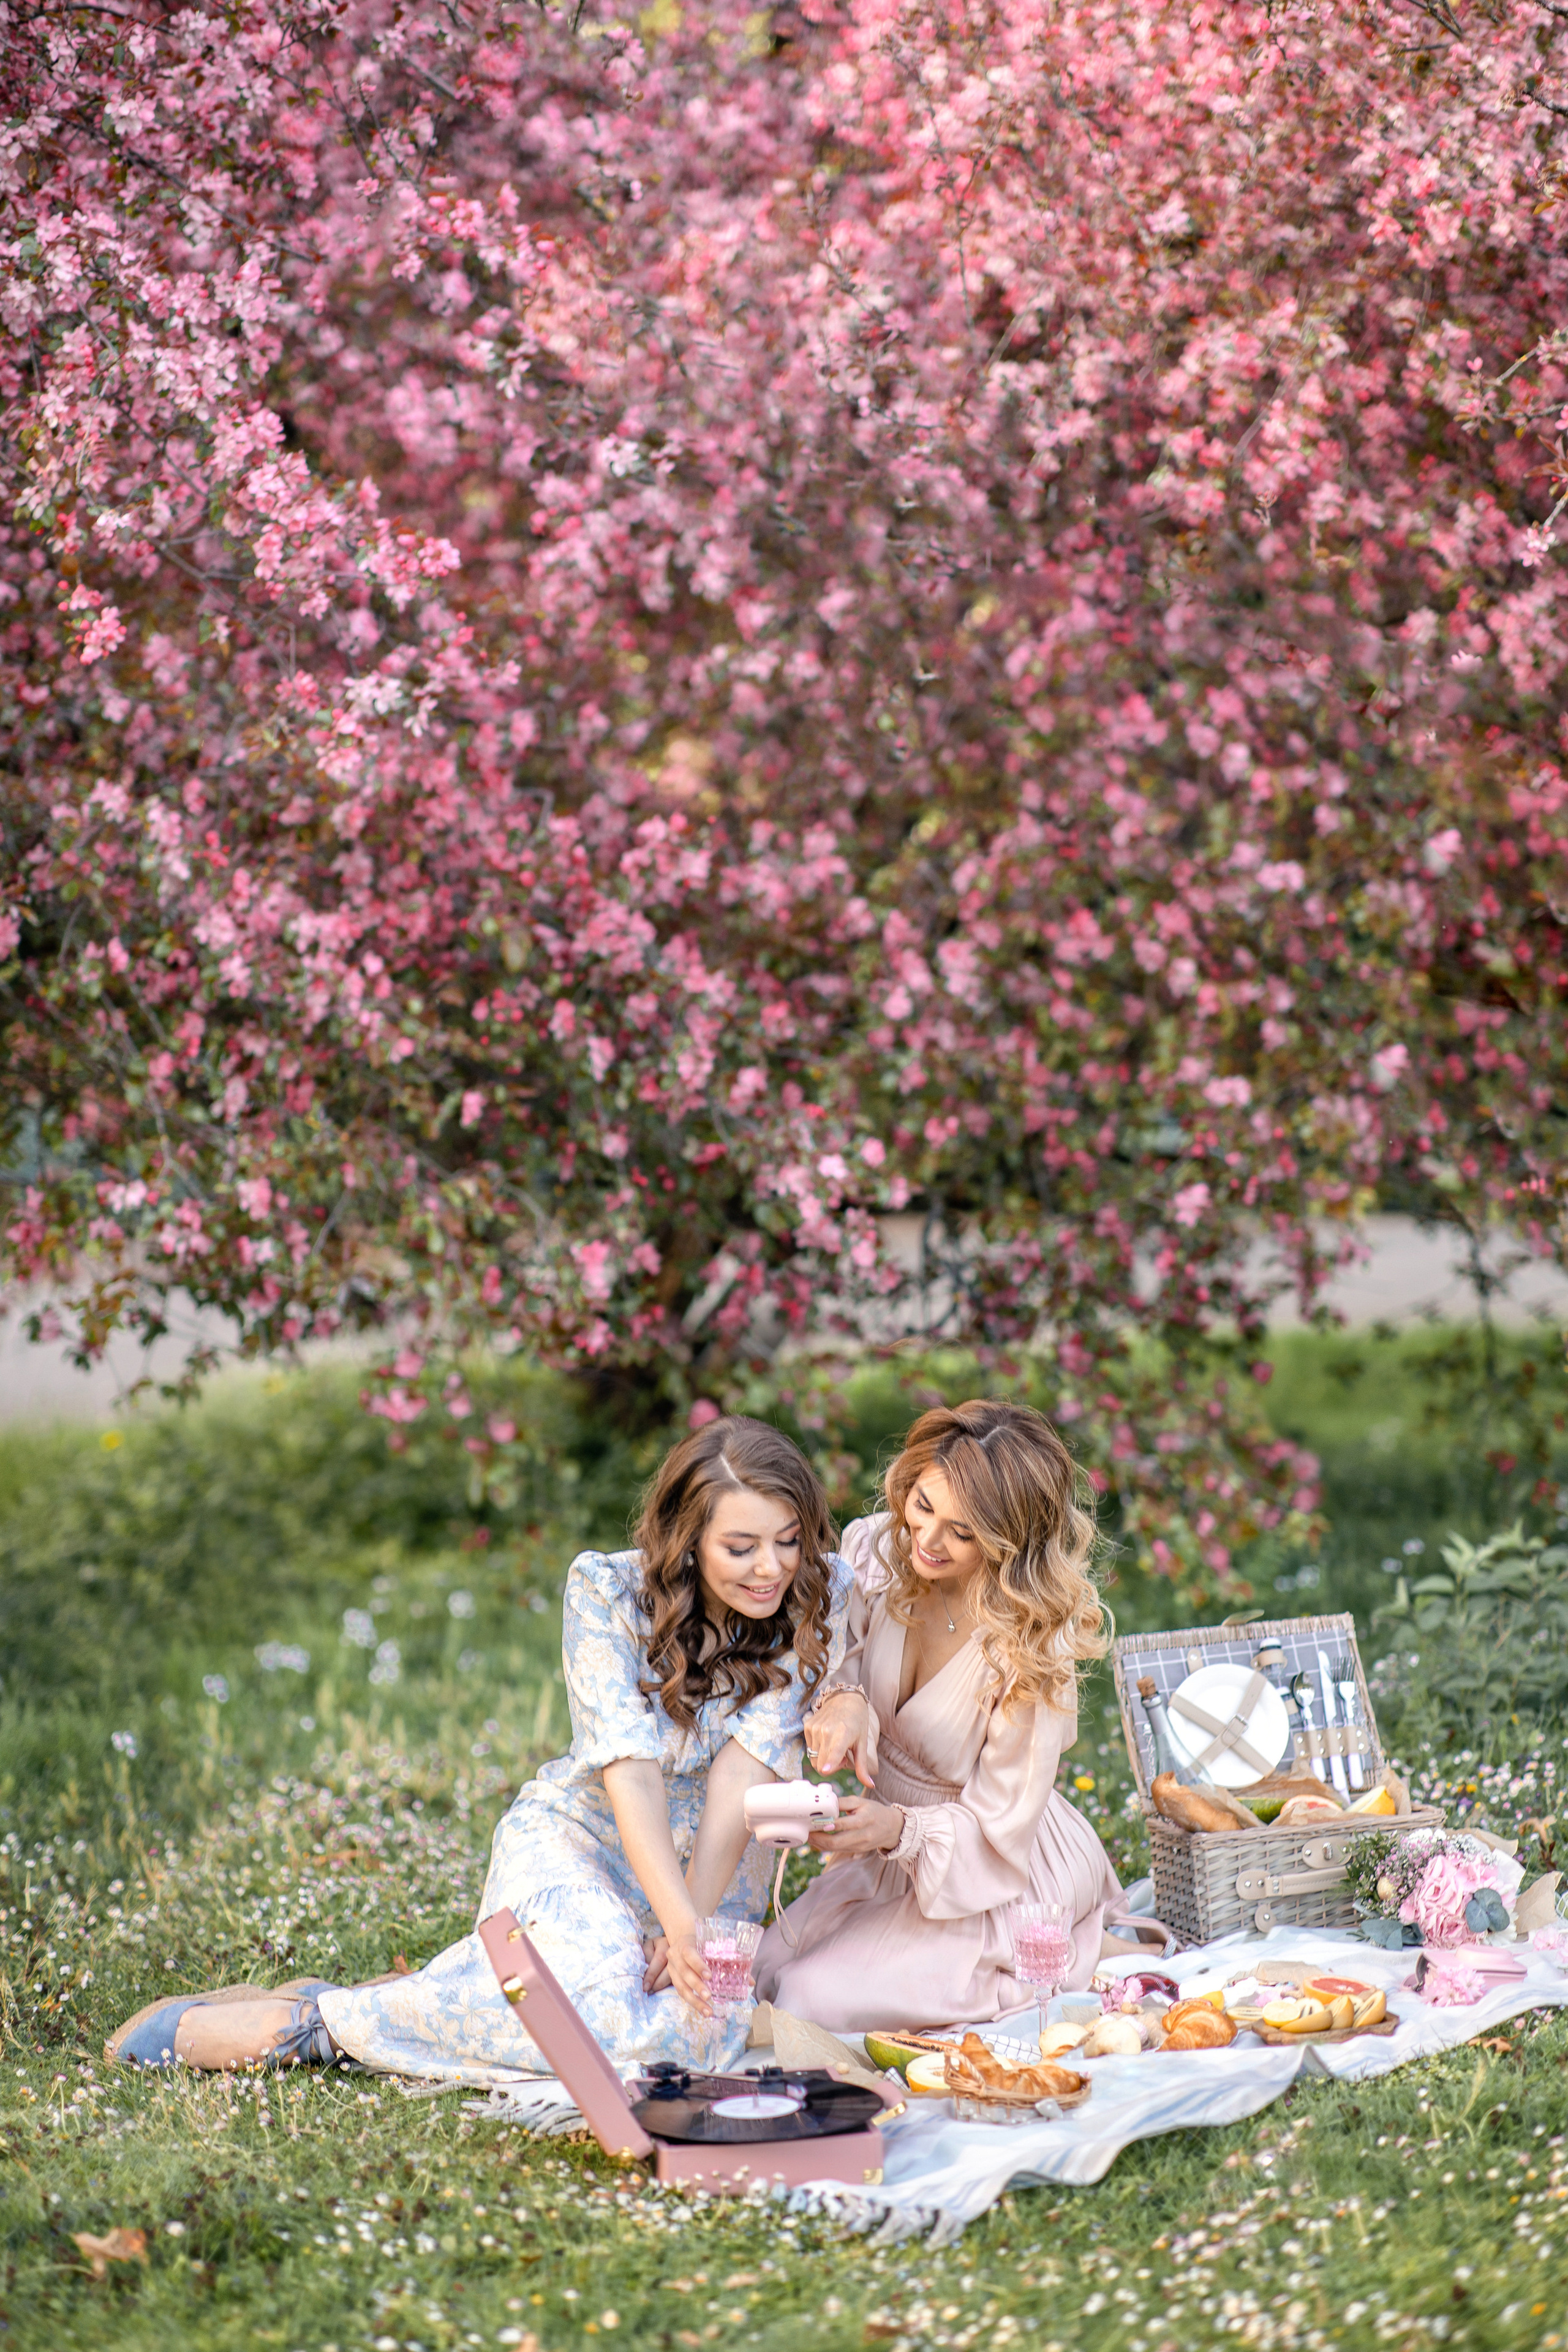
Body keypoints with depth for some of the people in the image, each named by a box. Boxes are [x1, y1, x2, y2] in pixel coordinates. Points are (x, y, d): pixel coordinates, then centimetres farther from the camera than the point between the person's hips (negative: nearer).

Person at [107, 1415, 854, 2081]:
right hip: (578, 1837, -3)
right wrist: (681, 1926, -38)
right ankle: (311, 2021, -21)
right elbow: (629, 1768, -25)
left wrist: (698, 1924, -26)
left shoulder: (821, 1595, -9)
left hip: (712, 1867, 3)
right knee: (597, 2011, -37)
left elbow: (745, 1770, -17)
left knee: (703, 2030, -33)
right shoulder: (606, 1590, -15)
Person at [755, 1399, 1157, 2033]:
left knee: (812, 2002, -18)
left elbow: (999, 1828, -22)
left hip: (1006, 1879, -7)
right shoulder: (875, 1550, -14)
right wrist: (841, 1700, -27)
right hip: (896, 1850, 7)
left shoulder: (1034, 1647, -28)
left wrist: (895, 1830, -41)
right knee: (762, 1974, -1)